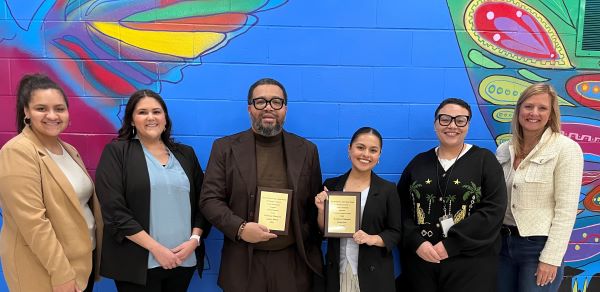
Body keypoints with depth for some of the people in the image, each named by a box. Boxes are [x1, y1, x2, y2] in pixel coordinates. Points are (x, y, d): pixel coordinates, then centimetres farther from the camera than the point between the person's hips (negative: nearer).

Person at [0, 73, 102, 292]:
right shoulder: (18, 152, -17)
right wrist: (61, 273, -22)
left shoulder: (69, 151, 8)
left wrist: (98, 246, 12)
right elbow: (33, 222, -22)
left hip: (84, 259, 8)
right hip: (45, 270, -7)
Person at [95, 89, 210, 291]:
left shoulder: (185, 154, 9)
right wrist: (155, 248, -14)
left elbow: (202, 202, 9)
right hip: (139, 263, -4)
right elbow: (114, 210, -11)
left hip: (184, 259, 4)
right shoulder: (116, 152, -3)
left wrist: (194, 239, -6)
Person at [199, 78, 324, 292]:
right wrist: (239, 228, -17)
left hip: (292, 262, 1)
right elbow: (209, 199, -2)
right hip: (242, 263, 0)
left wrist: (313, 255, 8)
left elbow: (314, 207, 7)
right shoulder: (225, 148, 1)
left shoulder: (307, 150, 4)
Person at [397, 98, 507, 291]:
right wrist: (416, 242, -11)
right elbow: (402, 208, 6)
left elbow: (494, 209, -9)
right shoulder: (418, 162, 8)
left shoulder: (485, 160, 1)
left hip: (470, 263, -2)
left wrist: (451, 244, -15)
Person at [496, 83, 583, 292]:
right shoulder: (504, 150, 5)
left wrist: (551, 258, -15)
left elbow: (566, 209, -12)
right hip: (503, 242, 5)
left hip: (539, 246, -4)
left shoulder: (566, 148, -9)